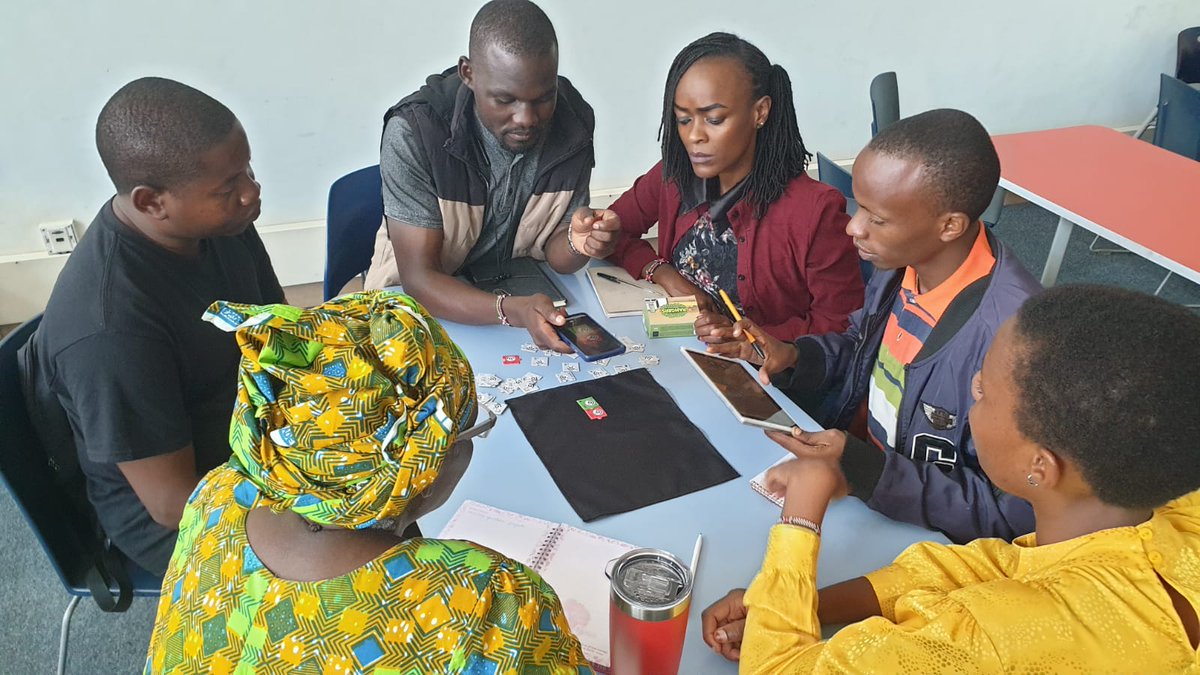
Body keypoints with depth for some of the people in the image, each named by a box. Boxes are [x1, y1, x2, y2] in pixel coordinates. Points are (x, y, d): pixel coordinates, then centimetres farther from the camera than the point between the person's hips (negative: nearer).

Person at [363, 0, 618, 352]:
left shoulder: (574, 124, -13)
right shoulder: (413, 131, -25)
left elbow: (553, 252, -4)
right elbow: (419, 279, -25)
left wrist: (576, 243, -28)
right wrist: (511, 310, -42)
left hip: (523, 294, 4)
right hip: (420, 300, -4)